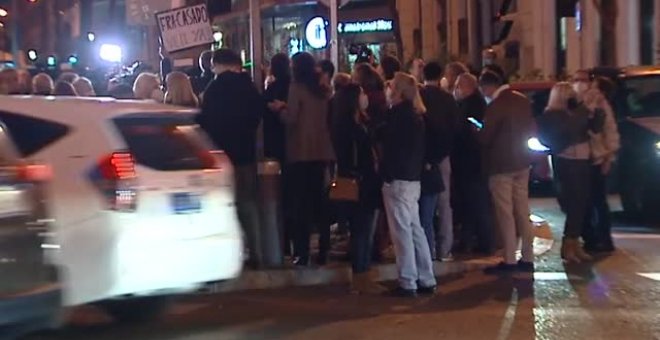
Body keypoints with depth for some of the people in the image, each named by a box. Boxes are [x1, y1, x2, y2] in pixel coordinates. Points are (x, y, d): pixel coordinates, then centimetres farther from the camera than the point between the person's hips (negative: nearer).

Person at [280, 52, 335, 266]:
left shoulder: (297, 87, -10)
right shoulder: (323, 90, 7)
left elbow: (290, 118, -15)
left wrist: (281, 109, 5)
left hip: (301, 152, -5)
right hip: (321, 151, 6)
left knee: (301, 203, -1)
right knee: (319, 201, 12)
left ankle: (302, 254, -2)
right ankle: (323, 252, 15)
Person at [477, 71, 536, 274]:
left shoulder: (496, 106, -18)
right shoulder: (522, 100, 6)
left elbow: (485, 138, -14)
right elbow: (532, 129, 13)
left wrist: (476, 132, 5)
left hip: (501, 164, -7)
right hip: (521, 162, 8)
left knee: (505, 213, -1)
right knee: (522, 211, 11)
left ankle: (509, 260, 1)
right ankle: (527, 258, 16)